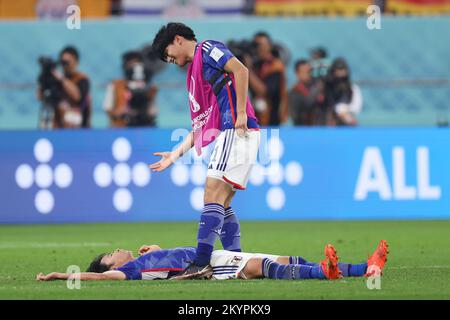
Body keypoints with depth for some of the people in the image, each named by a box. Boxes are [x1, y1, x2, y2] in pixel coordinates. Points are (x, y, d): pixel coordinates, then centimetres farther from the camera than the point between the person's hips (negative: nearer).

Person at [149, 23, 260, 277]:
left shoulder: (207, 49, 2)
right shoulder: (194, 73, 28)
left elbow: (241, 70, -14)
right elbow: (201, 124, 28)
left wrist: (241, 113, -20)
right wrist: (176, 154, 26)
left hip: (237, 131, -10)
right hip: (227, 135, 10)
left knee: (213, 196, -15)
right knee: (222, 204, 8)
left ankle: (201, 263, -22)